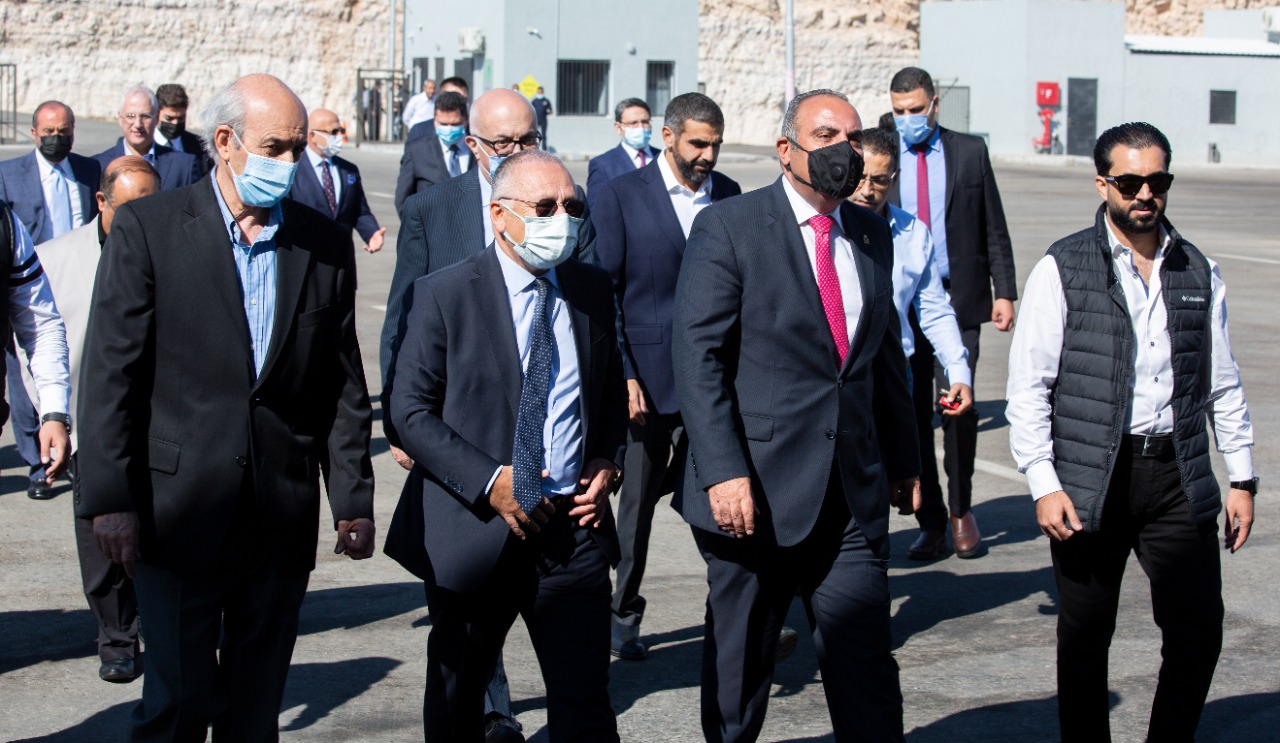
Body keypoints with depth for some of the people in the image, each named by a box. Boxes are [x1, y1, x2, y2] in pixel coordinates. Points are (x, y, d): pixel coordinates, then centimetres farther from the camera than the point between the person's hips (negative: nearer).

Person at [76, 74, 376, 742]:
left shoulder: (326, 245, 7)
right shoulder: (148, 228, -3)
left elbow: (342, 385, 10)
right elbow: (111, 373, -6)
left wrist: (353, 502, 7)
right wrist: (110, 501, -10)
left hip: (283, 521, 3)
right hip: (179, 511, -3)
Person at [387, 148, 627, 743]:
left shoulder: (592, 289, 8)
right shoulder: (445, 294, -6)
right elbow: (410, 410, -7)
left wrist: (607, 460, 1)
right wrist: (488, 482, -15)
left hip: (575, 525, 2)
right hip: (476, 532, -2)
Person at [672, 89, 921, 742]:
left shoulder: (871, 234, 12)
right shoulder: (727, 228, -6)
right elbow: (697, 357, -12)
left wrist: (903, 460, 22)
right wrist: (723, 472, -20)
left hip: (854, 495, 4)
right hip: (757, 490, -4)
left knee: (867, 668, 2)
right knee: (739, 662, 10)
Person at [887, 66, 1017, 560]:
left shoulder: (970, 152, 6)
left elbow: (994, 228, 8)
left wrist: (1004, 291, 1)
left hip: (959, 298, -1)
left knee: (957, 404, -10)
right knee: (913, 412, 2)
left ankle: (961, 510, 11)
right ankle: (931, 522, 14)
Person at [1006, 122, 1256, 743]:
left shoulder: (1199, 272, 9)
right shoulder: (1062, 269, -2)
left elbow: (1223, 385, 15)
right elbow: (1028, 386, -4)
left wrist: (1242, 478, 11)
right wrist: (1043, 484, -11)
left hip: (1179, 479, 3)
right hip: (1091, 481, -3)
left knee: (1199, 632, 2)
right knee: (1085, 639, 7)